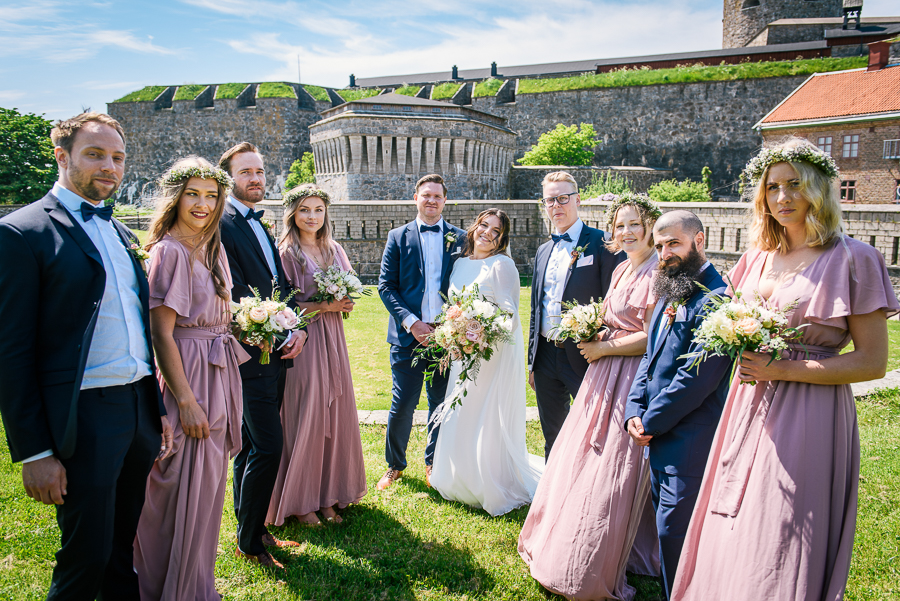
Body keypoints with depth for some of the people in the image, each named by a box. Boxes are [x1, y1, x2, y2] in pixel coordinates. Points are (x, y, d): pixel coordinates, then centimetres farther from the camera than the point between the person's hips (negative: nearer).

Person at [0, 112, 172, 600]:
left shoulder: (121, 233, 14)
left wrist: (160, 409, 14)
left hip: (140, 407, 7)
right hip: (83, 415, -6)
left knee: (124, 547, 19)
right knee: (87, 557, 6)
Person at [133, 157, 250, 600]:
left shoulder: (213, 248, 10)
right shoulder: (171, 251, -15)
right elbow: (161, 333, -18)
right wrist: (186, 400, -19)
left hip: (220, 376, 9)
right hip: (188, 376, -8)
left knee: (207, 482, 19)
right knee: (186, 487, 3)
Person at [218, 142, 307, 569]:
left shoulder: (260, 225, 18)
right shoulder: (221, 225, -11)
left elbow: (280, 286, 16)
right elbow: (236, 295, -16)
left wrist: (297, 328, 0)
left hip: (275, 354, 9)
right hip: (250, 355, -9)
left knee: (251, 447, 16)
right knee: (268, 448, -7)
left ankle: (251, 530, 28)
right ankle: (250, 544, 10)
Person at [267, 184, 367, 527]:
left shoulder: (334, 250, 12)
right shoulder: (286, 252, -6)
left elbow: (348, 293, 18)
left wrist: (343, 303, -4)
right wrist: (323, 306, -15)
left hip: (332, 339, 6)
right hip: (301, 341, -6)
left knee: (335, 415, 8)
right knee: (303, 418, 0)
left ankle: (328, 497, 22)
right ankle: (299, 501, 16)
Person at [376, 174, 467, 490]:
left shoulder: (460, 238, 7)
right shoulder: (398, 237, 6)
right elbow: (385, 286, 1)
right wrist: (410, 322, -11)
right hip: (408, 335, -1)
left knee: (442, 404, 10)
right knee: (402, 405, 0)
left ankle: (433, 463, 30)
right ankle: (395, 465, 23)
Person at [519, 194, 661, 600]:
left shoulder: (659, 273, -14)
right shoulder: (621, 270, 13)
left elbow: (653, 338, -19)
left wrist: (604, 348, -12)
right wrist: (595, 333, 1)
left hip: (633, 379, -9)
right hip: (603, 376, 9)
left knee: (611, 472, 0)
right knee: (581, 462, 16)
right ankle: (562, 546, 34)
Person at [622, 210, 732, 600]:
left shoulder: (715, 298, -18)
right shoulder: (669, 294, 13)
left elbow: (697, 378, -22)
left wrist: (650, 422, -13)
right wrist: (634, 411, 3)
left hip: (689, 443, -9)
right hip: (659, 437, 9)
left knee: (674, 532, -1)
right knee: (666, 525, 19)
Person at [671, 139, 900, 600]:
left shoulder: (852, 259, -6)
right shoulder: (757, 258, 11)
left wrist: (784, 369, -16)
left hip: (808, 418, -5)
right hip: (748, 407, 6)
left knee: (780, 549, 1)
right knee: (731, 541, 12)